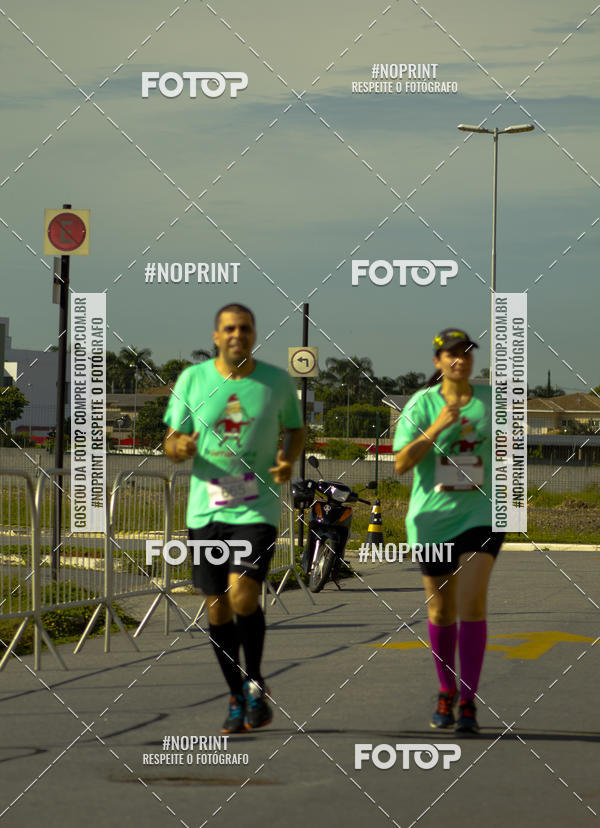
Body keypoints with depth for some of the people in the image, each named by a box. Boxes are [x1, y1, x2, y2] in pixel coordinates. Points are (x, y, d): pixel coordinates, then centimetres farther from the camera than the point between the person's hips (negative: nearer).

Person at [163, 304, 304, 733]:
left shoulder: (278, 381, 1)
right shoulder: (192, 380, 2)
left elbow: (296, 428, 16)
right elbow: (171, 441, 6)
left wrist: (288, 461, -5)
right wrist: (180, 448, -19)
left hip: (257, 509, -2)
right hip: (206, 510, 2)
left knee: (243, 596, -19)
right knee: (217, 607, 6)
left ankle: (255, 684, 4)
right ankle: (237, 698, 23)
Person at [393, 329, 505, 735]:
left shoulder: (491, 400, 1)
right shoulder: (421, 404, -5)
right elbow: (401, 463, -14)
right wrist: (437, 427, -23)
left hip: (480, 515, 0)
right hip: (433, 518, 0)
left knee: (472, 601, -17)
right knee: (441, 610, 11)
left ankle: (469, 704, -15)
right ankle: (447, 692, 33)